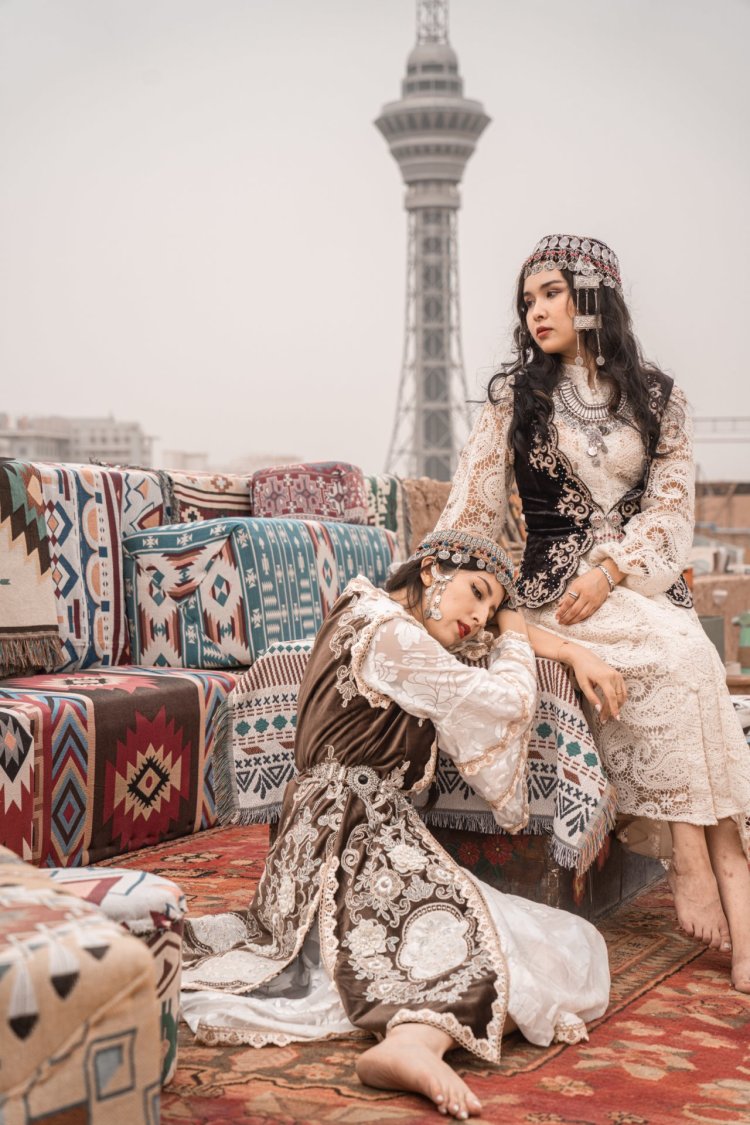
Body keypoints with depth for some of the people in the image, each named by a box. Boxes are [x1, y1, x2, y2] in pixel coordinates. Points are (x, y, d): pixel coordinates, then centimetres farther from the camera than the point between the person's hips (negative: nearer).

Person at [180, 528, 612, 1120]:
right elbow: (506, 700, -7)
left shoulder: (372, 616, 21)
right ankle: (416, 1039, -53)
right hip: (356, 839, -12)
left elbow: (501, 636, 33)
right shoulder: (390, 635, -10)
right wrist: (515, 632, 12)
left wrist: (575, 651, 21)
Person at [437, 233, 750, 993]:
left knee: (687, 665, -31)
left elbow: (672, 506, 4)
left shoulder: (656, 398, 13)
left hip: (643, 582, 2)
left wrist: (609, 569, -12)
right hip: (554, 585, -2)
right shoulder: (514, 395, 10)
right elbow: (473, 506, 6)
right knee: (680, 654, -32)